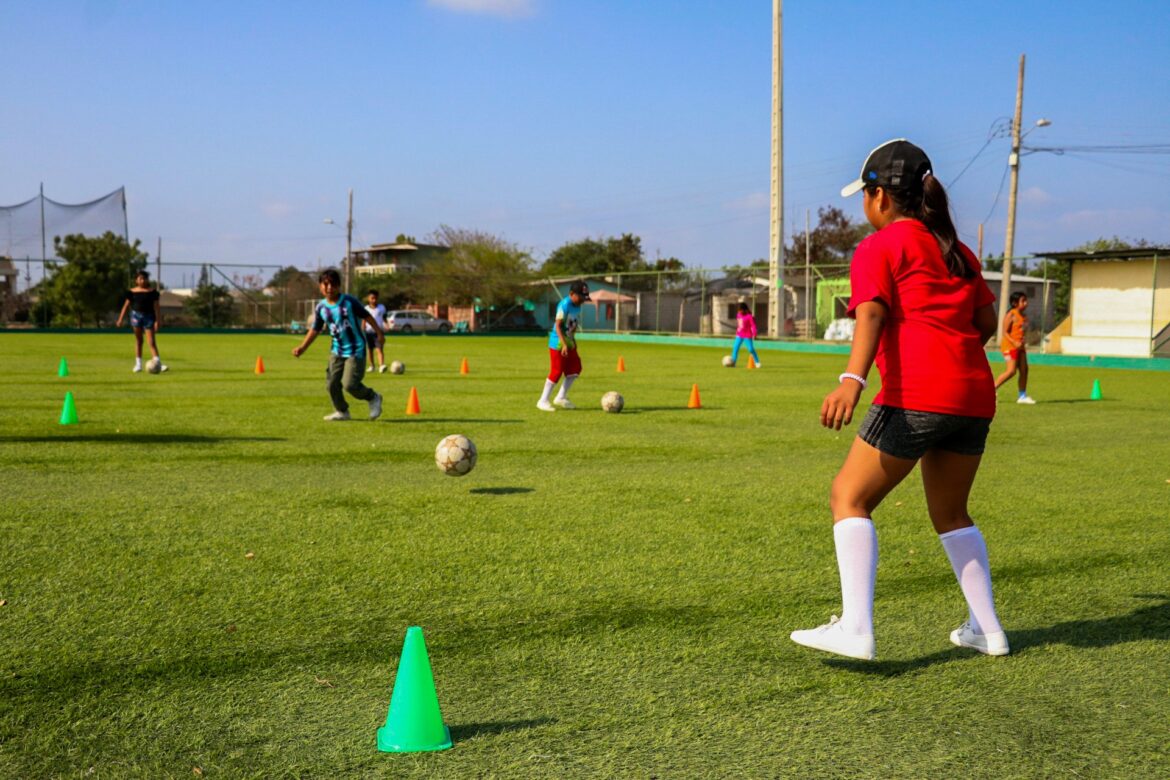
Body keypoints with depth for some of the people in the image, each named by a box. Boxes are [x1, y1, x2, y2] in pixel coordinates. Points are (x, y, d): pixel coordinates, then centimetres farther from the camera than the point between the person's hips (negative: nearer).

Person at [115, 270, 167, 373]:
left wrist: (158, 320, -6)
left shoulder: (152, 291, 1)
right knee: (138, 341, 8)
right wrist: (120, 319, 6)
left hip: (149, 316, -1)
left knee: (152, 342, -7)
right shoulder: (132, 292, 4)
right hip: (136, 315, 1)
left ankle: (158, 364, -13)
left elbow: (156, 306, 0)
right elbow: (126, 305, 8)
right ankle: (138, 364, 13)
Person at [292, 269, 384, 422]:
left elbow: (367, 316, -5)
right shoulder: (321, 308, 1)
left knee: (349, 384, -15)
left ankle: (373, 398, 11)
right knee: (332, 384, 3)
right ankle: (342, 412, 25)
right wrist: (302, 347, 3)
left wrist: (379, 333, -7)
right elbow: (315, 330, 11)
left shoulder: (349, 301, -12)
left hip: (355, 350, -5)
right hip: (337, 351, 5)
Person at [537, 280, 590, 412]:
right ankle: (543, 401, 4)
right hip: (558, 343, -9)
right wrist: (564, 344, -28)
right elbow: (558, 325, -24)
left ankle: (561, 397, 18)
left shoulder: (577, 305, 7)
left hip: (569, 342, 9)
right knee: (556, 371, -6)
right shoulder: (564, 305, -20)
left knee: (575, 369, 8)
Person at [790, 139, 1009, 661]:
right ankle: (986, 629, 25)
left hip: (916, 395, -7)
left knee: (850, 498, 0)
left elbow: (871, 313, -16)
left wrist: (852, 379, -30)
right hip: (975, 393, 8)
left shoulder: (879, 247, 2)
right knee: (950, 513, 22)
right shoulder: (956, 250, 22)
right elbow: (987, 323, 20)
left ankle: (856, 629, -11)